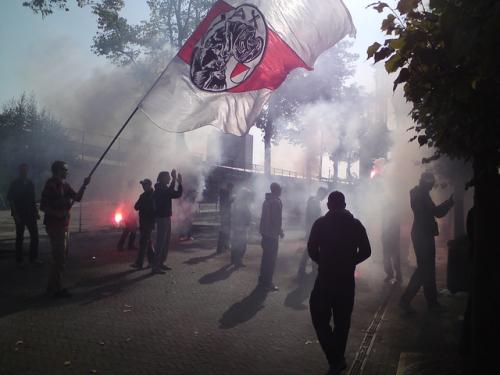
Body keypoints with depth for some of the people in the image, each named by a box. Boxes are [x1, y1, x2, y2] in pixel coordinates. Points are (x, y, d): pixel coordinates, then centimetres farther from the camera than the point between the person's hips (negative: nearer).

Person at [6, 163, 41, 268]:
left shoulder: (30, 183, 9)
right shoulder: (14, 184, -4)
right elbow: (10, 200, -7)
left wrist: (36, 212, 11)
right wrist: (15, 214, -14)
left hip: (30, 214, 4)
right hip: (20, 215, -4)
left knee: (34, 235, 5)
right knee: (20, 237, 3)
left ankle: (33, 257, 17)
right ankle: (19, 260, 13)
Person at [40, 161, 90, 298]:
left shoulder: (64, 185, 12)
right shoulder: (51, 185, -13)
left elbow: (77, 197, 12)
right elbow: (43, 206, -17)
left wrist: (84, 186, 0)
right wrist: (57, 213, -27)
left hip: (63, 225, 9)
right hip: (55, 226, -9)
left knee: (61, 256, 15)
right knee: (59, 258, -7)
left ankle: (53, 287, 25)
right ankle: (56, 289, 1)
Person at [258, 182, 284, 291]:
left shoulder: (266, 201, 12)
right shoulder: (277, 202, -15)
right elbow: (277, 220, -20)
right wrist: (280, 232, -8)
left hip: (265, 232, 9)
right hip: (272, 234, -9)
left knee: (265, 257, 17)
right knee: (271, 259, -4)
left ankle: (262, 280, 24)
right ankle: (267, 283, -1)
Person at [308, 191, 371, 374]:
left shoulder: (320, 223, -5)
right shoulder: (355, 224, 1)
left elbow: (311, 249, -7)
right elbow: (366, 251, 1)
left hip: (325, 277, -3)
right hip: (346, 279, 3)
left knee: (320, 318, 5)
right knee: (342, 321, 15)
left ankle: (336, 359, -6)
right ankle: (337, 358, 23)